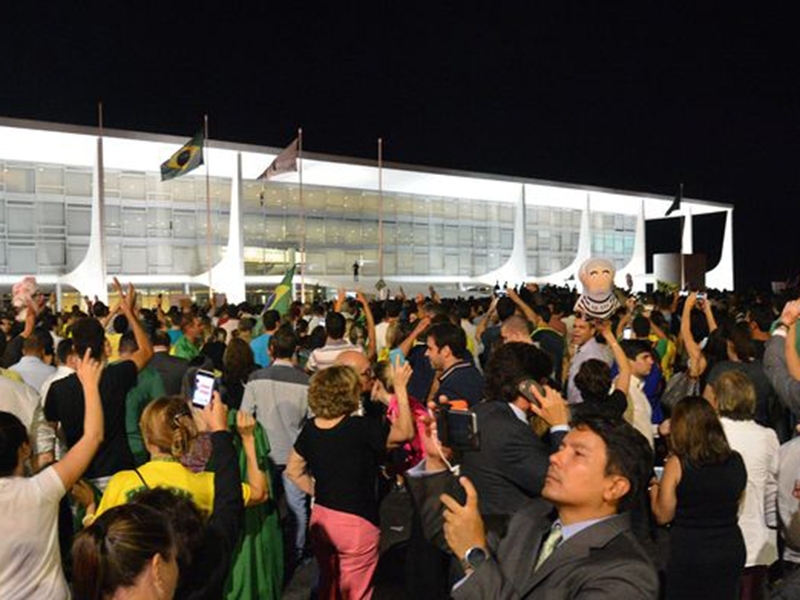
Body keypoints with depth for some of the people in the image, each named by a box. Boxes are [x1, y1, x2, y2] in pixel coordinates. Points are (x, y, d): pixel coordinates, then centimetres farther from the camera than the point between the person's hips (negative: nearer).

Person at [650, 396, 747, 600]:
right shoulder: (736, 461, -3)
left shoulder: (677, 464, -15)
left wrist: (654, 487, 8)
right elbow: (730, 503, 12)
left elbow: (663, 516, -9)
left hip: (689, 552, -4)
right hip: (731, 550, 4)